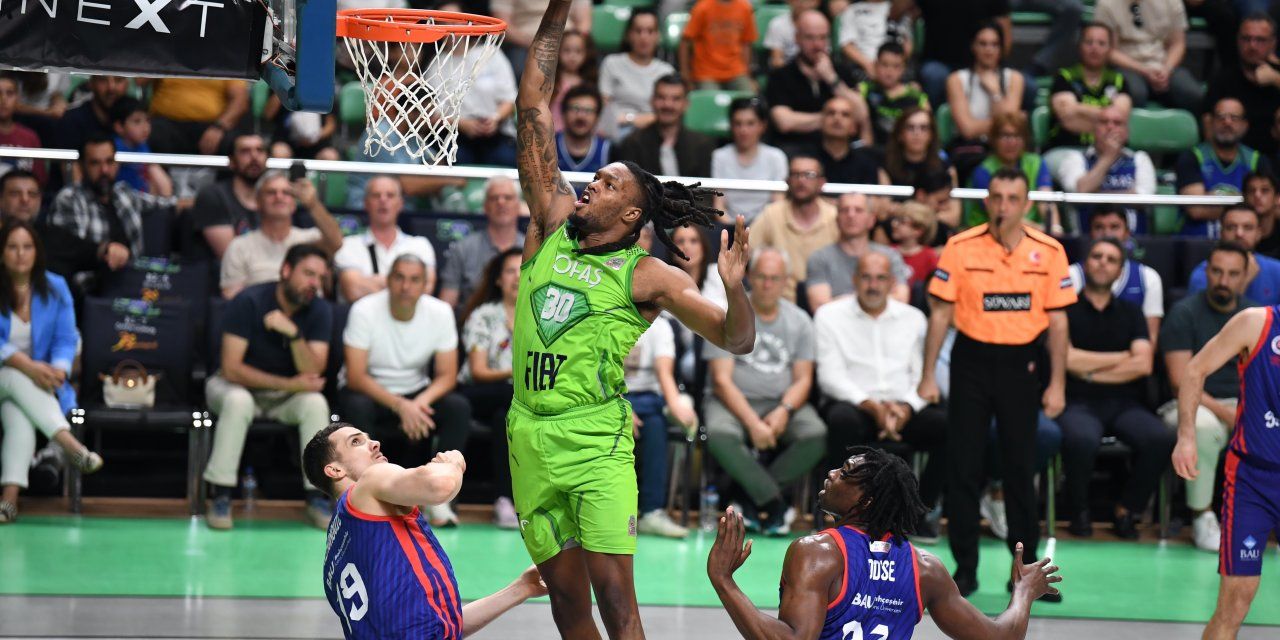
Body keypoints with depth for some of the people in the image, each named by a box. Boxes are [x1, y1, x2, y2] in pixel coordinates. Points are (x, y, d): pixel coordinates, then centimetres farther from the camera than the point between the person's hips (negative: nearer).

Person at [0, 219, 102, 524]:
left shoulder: (55, 288, 6)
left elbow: (66, 340, 1)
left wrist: (58, 370, -21)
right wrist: (29, 367, -27)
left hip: (39, 385, 1)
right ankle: (69, 444, -50)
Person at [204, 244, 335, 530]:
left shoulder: (319, 311, -9)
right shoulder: (248, 302, -20)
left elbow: (312, 374, -18)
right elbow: (231, 368, -24)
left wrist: (293, 333, -34)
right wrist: (290, 384, -27)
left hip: (286, 397, 3)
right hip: (238, 385, -3)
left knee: (315, 403, -28)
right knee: (238, 401, -37)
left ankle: (317, 497, -17)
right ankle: (220, 494, -27)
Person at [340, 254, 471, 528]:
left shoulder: (440, 313, -10)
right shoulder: (364, 311, -18)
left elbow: (447, 376, -9)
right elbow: (356, 377, -21)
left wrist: (421, 403, -31)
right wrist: (400, 406, -35)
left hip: (417, 394, 3)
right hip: (370, 392, -2)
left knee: (459, 407, -26)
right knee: (357, 408, -37)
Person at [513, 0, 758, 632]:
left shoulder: (648, 275, -2)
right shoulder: (552, 228, 9)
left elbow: (736, 339, -5)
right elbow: (533, 112, 9)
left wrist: (734, 287, -25)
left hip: (596, 438, -5)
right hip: (530, 435, 5)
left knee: (614, 595, -12)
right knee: (565, 596, 9)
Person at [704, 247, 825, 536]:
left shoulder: (799, 321, 9)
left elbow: (803, 379, 6)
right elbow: (722, 380, -8)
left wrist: (784, 411, -16)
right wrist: (753, 423, -21)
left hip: (782, 402, 3)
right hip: (733, 402, -2)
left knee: (817, 434, -29)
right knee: (720, 435, -37)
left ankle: (754, 502, -16)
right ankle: (774, 504, -23)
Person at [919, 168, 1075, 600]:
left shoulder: (1048, 252, -1)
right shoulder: (960, 248, -4)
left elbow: (1057, 321, 2)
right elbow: (941, 313, 0)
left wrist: (1057, 384, -1)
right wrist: (929, 375, -2)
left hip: (1022, 362, 1)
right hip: (972, 358, 0)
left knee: (1021, 467, 6)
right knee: (964, 466, 1)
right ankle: (965, 568, 9)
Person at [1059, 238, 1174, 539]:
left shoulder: (1131, 314, 17)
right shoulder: (1066, 309, 8)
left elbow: (1143, 365, 3)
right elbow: (1068, 359, -7)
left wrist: (1089, 372, -5)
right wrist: (1122, 358, 2)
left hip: (1124, 404, 3)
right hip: (1078, 403, -3)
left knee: (1160, 439, -29)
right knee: (1082, 439, -39)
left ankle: (1126, 510, -6)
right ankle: (1079, 513, -10)